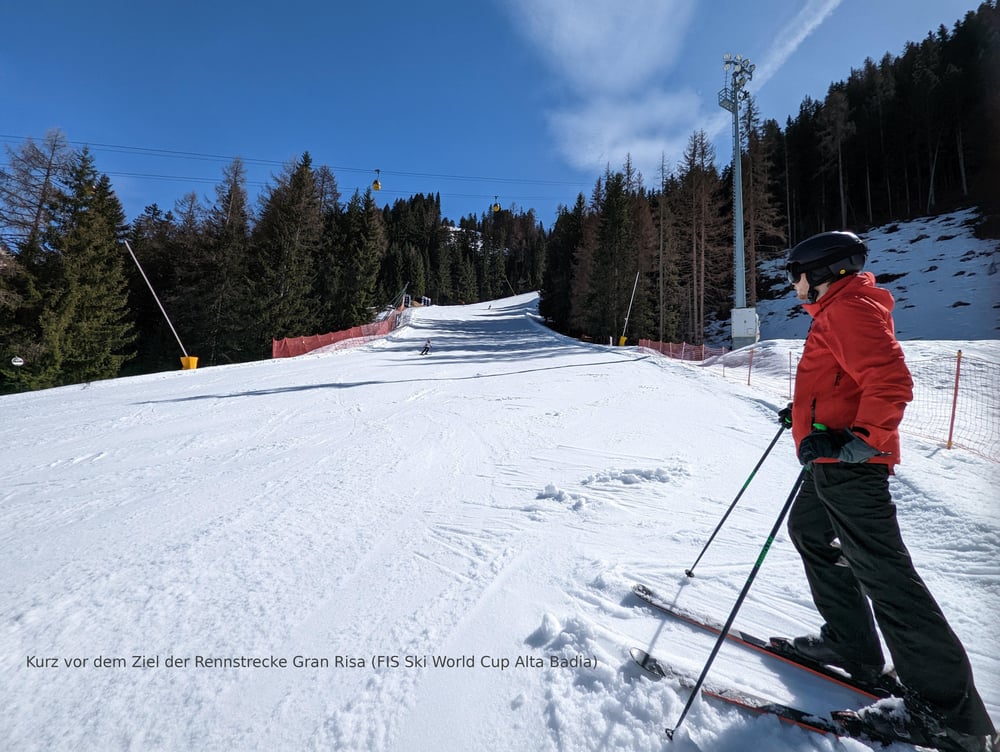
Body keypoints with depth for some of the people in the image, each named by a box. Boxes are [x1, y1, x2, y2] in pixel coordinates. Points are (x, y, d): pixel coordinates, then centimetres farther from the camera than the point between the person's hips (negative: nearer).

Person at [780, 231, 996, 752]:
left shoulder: (851, 309, -14)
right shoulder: (834, 311, 19)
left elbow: (890, 382, -25)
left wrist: (860, 441, -31)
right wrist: (805, 412, 30)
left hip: (850, 463, -12)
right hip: (833, 461, 12)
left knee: (882, 571, -7)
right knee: (808, 532, 21)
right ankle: (852, 643, 31)